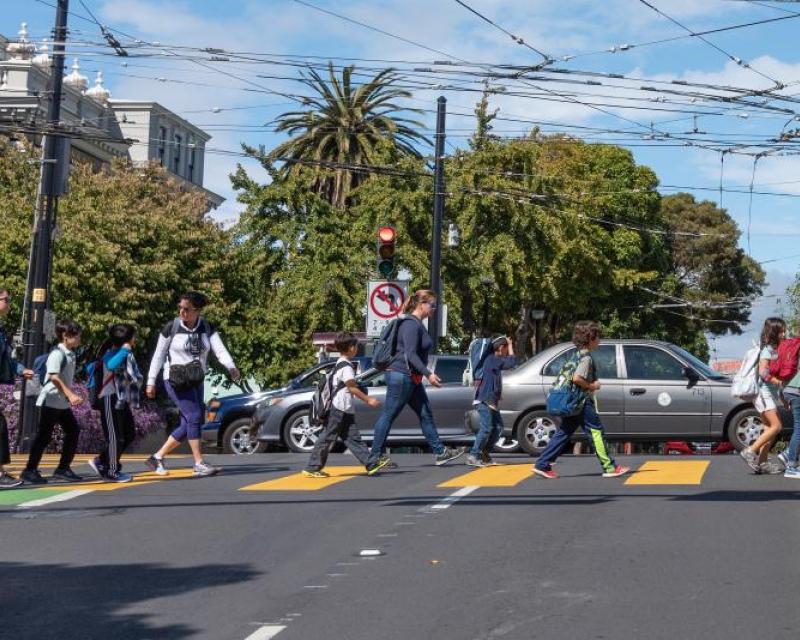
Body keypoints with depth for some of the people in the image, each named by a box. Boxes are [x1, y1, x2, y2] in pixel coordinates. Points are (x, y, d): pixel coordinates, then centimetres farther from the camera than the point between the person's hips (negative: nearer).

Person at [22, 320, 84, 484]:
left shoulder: (70, 354, 12)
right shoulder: (58, 353, -15)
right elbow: (54, 377, -25)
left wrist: (72, 396, 16)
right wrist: (70, 395, -29)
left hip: (63, 402, 9)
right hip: (51, 400, -9)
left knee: (73, 431, 7)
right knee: (44, 435, -5)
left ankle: (63, 468, 14)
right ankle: (30, 470, 2)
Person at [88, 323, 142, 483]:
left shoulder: (128, 355, 12)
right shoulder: (111, 354, -13)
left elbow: (137, 378, 17)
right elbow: (111, 366, -37)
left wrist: (137, 379, -2)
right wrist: (124, 351, -28)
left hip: (123, 400, 9)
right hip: (110, 399, -9)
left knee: (129, 434, 12)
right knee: (115, 436, -4)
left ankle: (101, 462, 21)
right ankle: (112, 472, 8)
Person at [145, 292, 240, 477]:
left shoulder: (207, 328, 0)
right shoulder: (171, 328, -8)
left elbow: (219, 350, -14)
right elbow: (159, 355, -2)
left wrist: (231, 367, -33)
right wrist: (151, 381, -3)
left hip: (196, 381, 5)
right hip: (176, 380, -5)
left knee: (188, 424, 6)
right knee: (194, 416, -17)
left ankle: (157, 457, 18)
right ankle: (199, 464, -14)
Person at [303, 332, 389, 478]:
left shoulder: (339, 364, 16)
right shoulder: (346, 366, -14)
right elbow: (352, 387, -17)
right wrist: (368, 400, -12)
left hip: (345, 410, 10)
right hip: (339, 408, -10)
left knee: (353, 438, 5)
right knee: (327, 437, -5)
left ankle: (370, 463, 4)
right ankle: (312, 468, 0)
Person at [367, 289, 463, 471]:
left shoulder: (417, 324, 15)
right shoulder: (411, 324, -16)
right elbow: (410, 354, -23)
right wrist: (428, 374, -25)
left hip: (411, 378, 10)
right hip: (401, 376, -10)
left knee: (426, 415, 12)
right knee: (388, 415, -4)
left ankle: (440, 452, 17)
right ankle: (375, 457, 0)